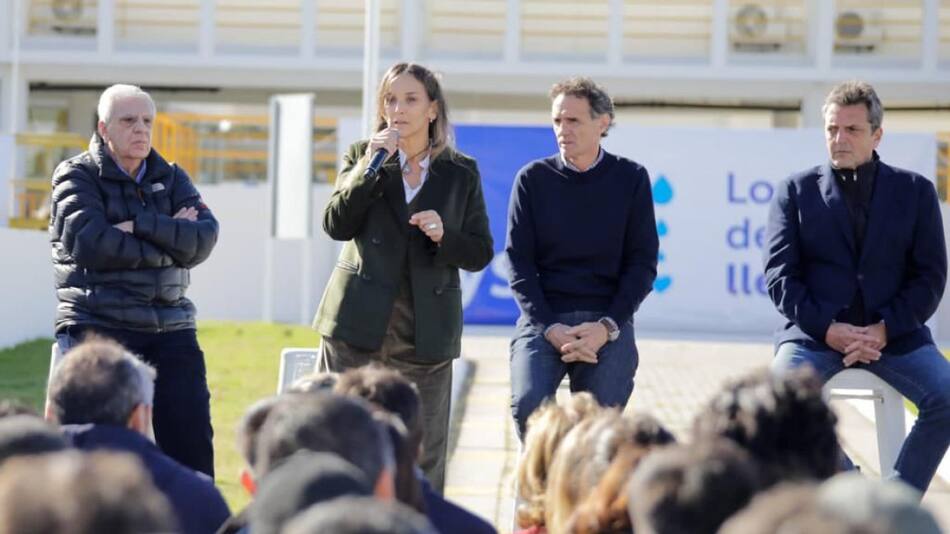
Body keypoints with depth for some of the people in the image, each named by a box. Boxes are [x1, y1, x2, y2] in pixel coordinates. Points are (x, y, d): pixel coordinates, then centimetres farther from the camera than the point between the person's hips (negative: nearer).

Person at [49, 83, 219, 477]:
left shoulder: (172, 179, 14)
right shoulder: (77, 177, 2)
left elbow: (204, 239, -4)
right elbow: (88, 242, -17)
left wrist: (140, 225, -16)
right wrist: (170, 241, -11)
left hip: (169, 329, 4)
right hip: (97, 326, -4)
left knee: (192, 445, 0)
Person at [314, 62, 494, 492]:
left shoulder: (461, 173, 8)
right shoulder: (361, 156, 8)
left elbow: (480, 253, 7)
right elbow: (336, 225, -6)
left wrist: (444, 236, -12)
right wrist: (371, 165, -13)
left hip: (425, 333, 0)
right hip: (358, 326, 0)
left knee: (424, 456, 2)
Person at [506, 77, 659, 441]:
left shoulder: (631, 179, 7)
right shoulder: (533, 179, 7)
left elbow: (642, 263, 4)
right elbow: (519, 261, 3)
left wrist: (607, 326, -10)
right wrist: (548, 327, -11)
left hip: (608, 322, 0)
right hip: (543, 319, 0)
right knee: (528, 404, -24)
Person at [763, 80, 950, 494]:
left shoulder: (915, 191, 10)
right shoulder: (796, 191, 8)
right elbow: (780, 275, 1)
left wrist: (884, 329, -12)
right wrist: (828, 330, -14)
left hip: (894, 334, 1)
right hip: (815, 332, -1)